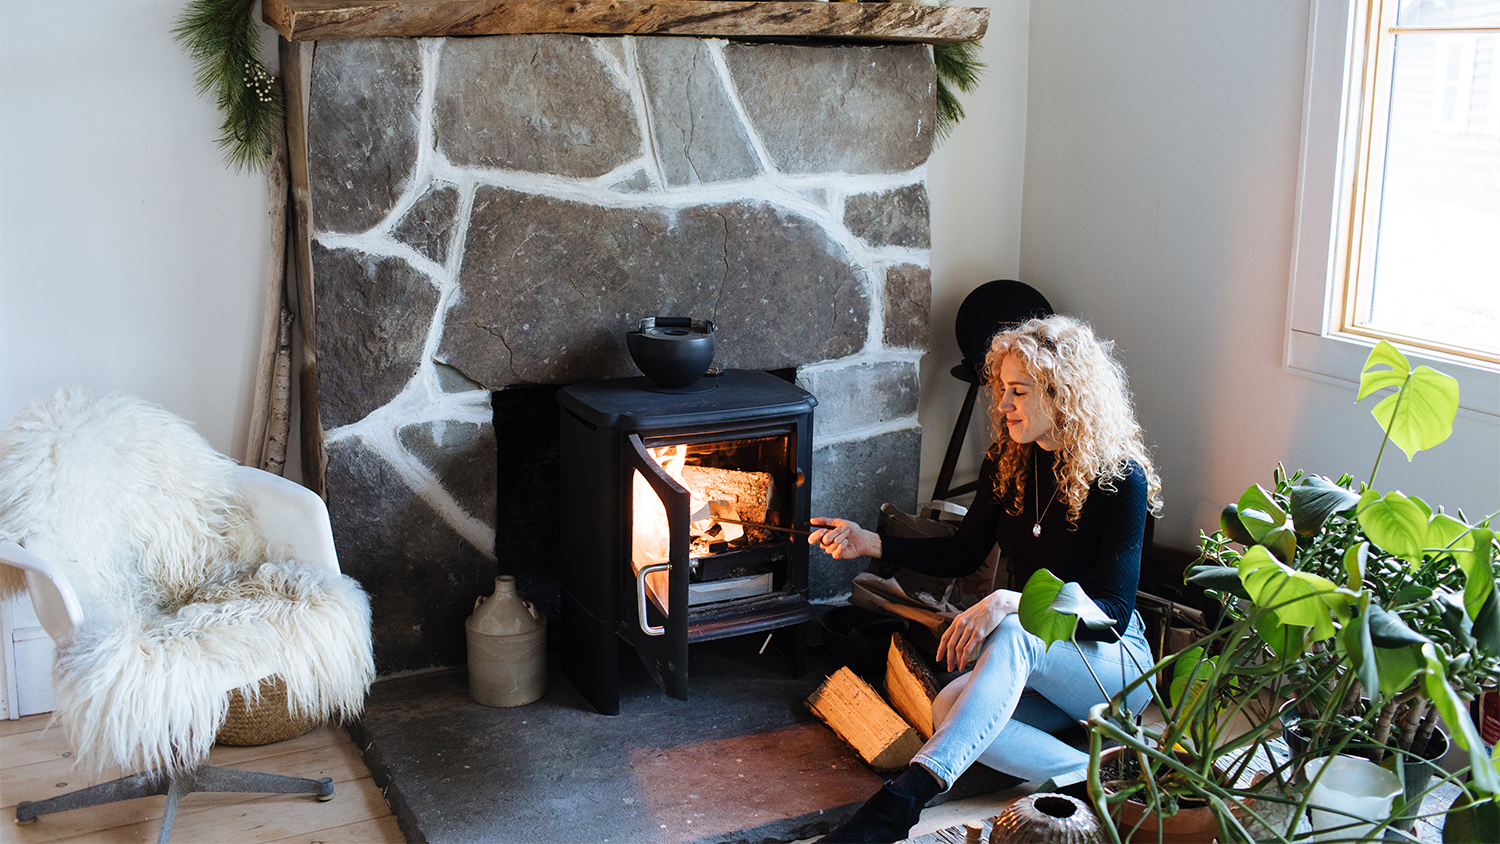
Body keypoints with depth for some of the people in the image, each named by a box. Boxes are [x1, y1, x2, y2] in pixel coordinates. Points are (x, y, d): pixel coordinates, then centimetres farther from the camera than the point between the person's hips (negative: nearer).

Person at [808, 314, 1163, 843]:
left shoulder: (1121, 478, -16)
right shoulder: (1008, 462, 2)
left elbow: (1110, 614, -20)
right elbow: (963, 554, 12)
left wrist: (1010, 603, -35)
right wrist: (870, 542, 0)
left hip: (1115, 664, -6)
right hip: (1033, 664, 6)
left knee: (1013, 637, -39)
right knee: (948, 710, -28)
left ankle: (902, 801, -50)